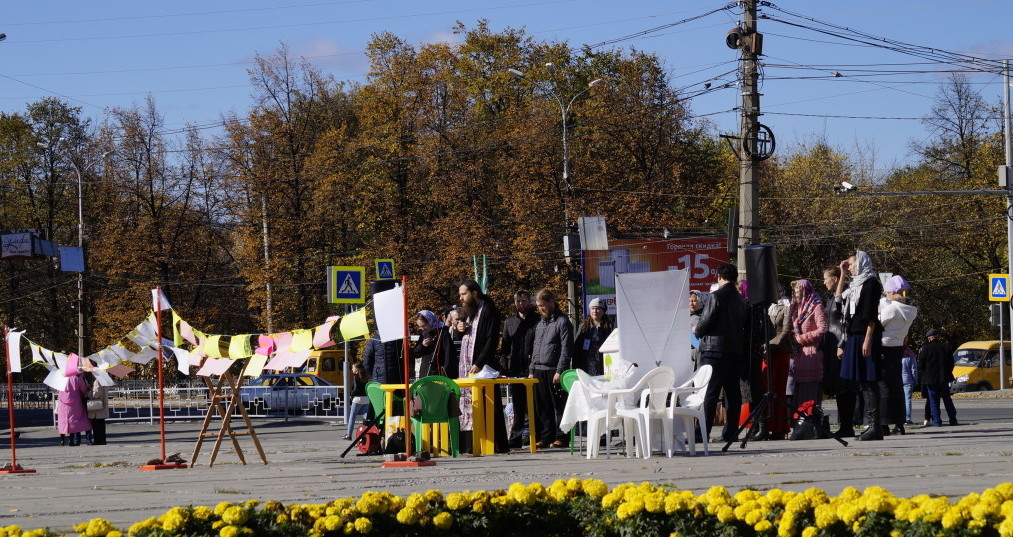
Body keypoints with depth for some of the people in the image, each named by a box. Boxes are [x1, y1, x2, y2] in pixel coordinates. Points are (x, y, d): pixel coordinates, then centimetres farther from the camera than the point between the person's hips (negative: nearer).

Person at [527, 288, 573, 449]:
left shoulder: (562, 322, -4)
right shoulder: (540, 323, 19)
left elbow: (566, 349, -10)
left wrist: (559, 371, -16)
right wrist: (531, 371, 16)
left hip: (554, 371, -7)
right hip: (539, 371, 7)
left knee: (559, 406, -3)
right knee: (542, 407, 6)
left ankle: (560, 437, -1)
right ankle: (545, 438, 10)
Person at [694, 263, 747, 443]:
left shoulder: (716, 296, -11)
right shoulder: (740, 299, 10)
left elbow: (705, 322, -13)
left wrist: (697, 330, 9)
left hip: (715, 349, -7)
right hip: (736, 350, 7)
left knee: (709, 393, -7)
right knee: (732, 392, 9)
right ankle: (731, 432, 10)